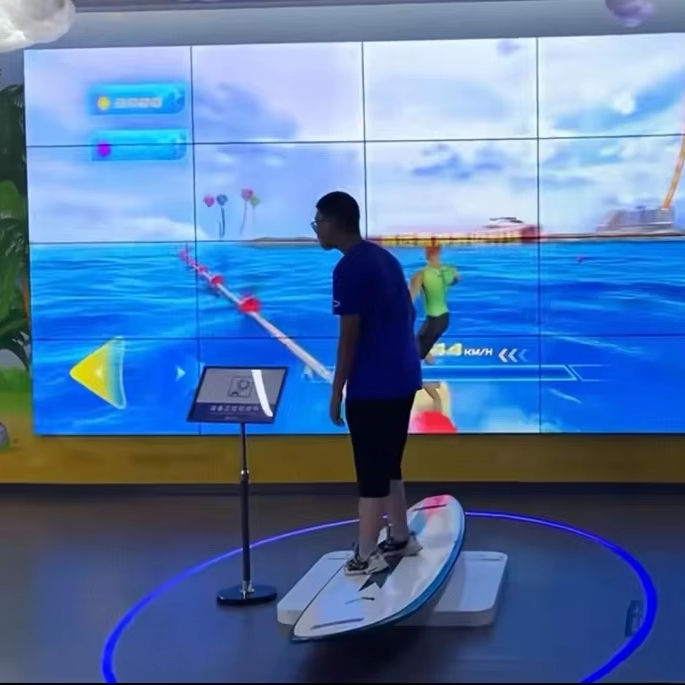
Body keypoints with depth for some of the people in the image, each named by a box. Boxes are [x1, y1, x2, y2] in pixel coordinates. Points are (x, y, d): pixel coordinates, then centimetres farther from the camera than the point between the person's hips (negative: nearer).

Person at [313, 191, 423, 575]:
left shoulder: (349, 268, -15)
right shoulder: (385, 258, 12)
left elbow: (350, 336, -17)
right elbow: (408, 314, 18)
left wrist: (336, 392, -11)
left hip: (372, 387, -9)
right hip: (402, 378, 9)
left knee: (371, 471, -2)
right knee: (388, 465, 18)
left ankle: (367, 554, 3)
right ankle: (400, 538, 26)